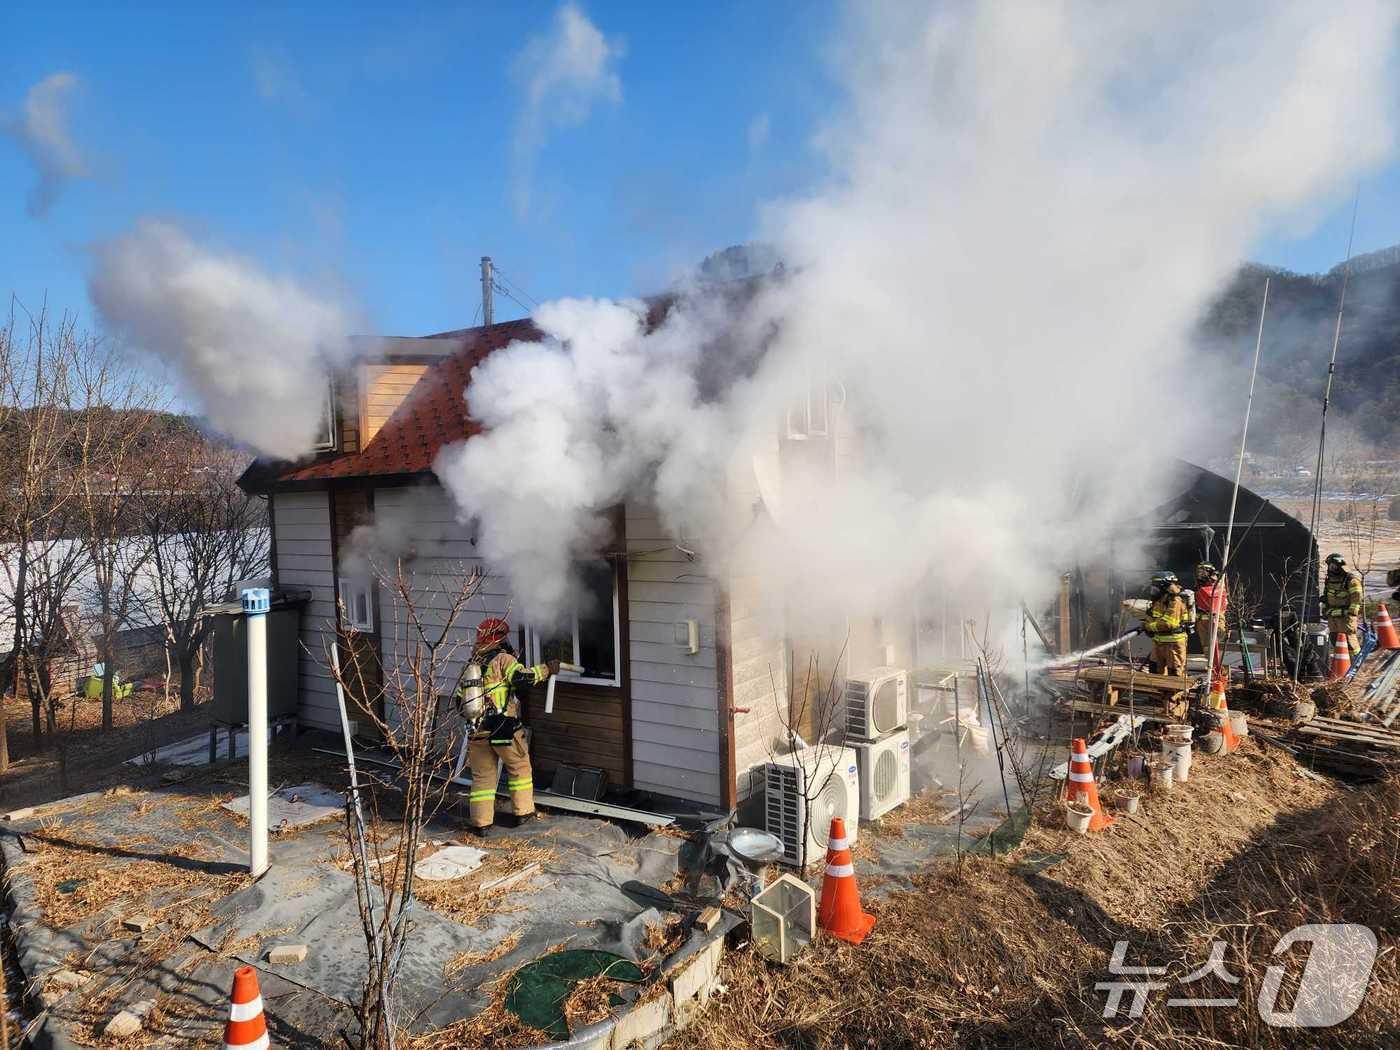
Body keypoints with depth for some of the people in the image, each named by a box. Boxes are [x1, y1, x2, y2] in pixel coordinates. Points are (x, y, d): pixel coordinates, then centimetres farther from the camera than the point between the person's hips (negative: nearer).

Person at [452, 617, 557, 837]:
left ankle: (481, 823, 12)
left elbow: (459, 698, 16)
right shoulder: (503, 659, -7)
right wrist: (546, 669, -9)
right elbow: (522, 676, -21)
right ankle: (523, 813, 21)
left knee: (482, 776, 13)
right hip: (504, 728, -5)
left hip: (477, 731, 5)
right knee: (520, 769, 15)